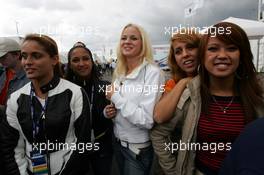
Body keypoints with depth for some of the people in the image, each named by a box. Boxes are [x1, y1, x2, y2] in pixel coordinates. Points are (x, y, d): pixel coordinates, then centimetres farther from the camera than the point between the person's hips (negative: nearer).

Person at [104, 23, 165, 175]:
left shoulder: (153, 73, -20)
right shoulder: (119, 73, 2)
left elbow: (147, 120, -27)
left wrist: (116, 97, -21)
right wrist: (108, 111, -6)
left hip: (138, 148, -6)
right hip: (118, 142, 7)